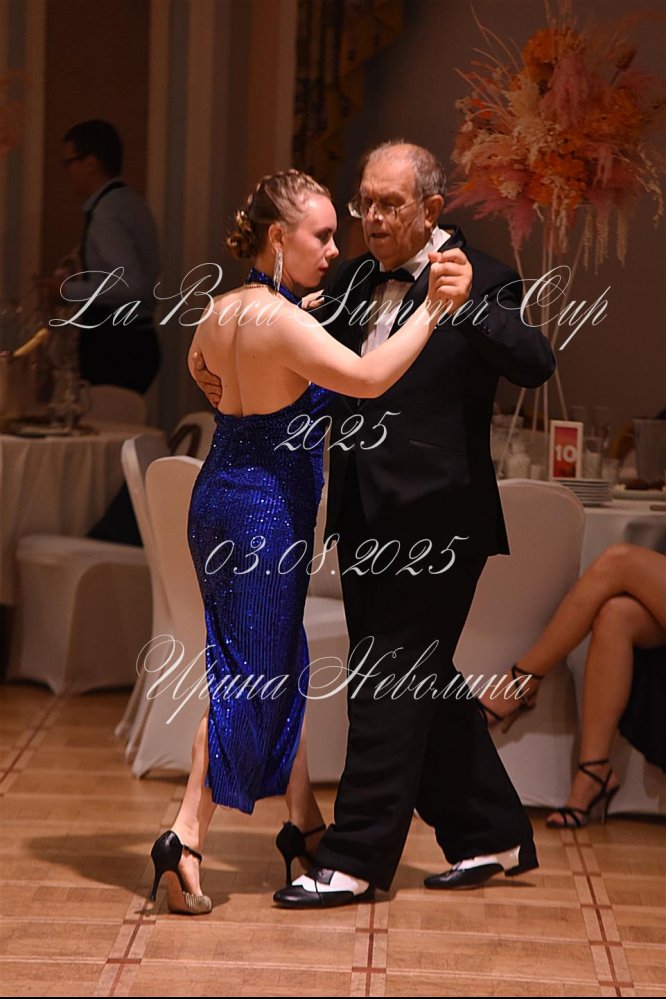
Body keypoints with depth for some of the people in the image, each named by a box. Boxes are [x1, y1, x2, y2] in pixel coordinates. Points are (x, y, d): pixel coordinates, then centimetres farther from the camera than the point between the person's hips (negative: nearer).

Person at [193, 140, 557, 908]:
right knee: (419, 683, 15)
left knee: (387, 685, -5)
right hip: (366, 519, 8)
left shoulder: (481, 282, -8)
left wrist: (469, 306, -36)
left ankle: (354, 861, 2)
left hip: (432, 521, -8)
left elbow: (535, 363, -21)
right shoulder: (357, 281, 11)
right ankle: (490, 836, 29)